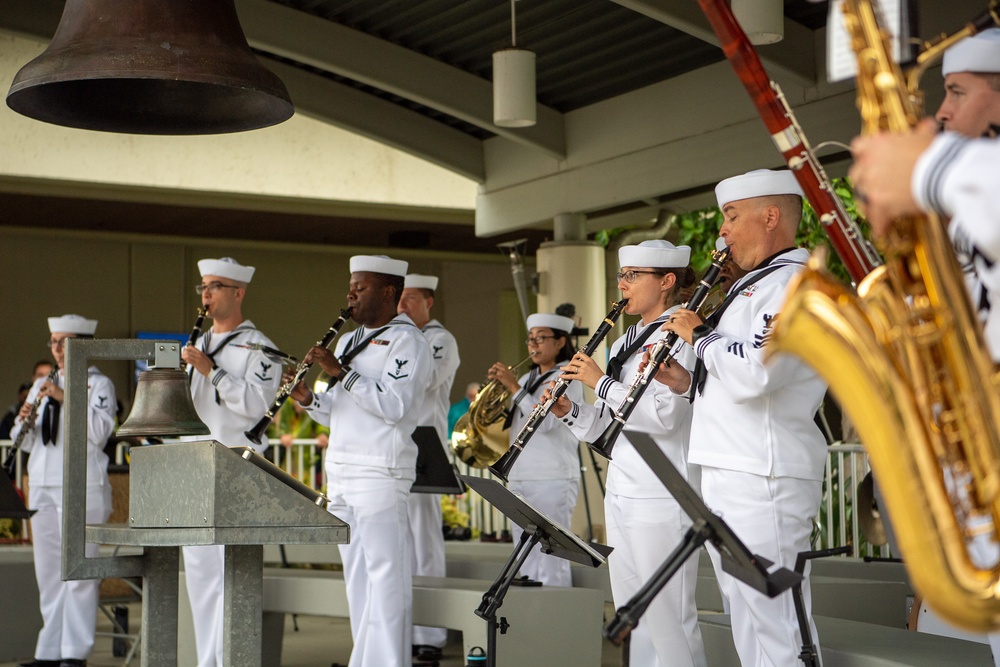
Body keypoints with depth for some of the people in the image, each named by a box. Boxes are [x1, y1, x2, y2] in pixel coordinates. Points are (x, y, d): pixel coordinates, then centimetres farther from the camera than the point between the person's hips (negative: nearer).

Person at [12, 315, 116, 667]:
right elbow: (26, 443, 16)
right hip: (43, 486, 6)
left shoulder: (98, 384, 1)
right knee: (48, 573, 7)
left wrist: (65, 398, -17)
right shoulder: (42, 385, 18)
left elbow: (100, 432, -13)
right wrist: (24, 421, -5)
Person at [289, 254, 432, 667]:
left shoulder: (406, 341, -6)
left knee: (385, 574, -9)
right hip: (340, 472, 9)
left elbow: (393, 406, -19)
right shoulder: (347, 342, 20)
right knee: (356, 573, 9)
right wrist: (309, 399, 1)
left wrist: (341, 373, -20)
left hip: (380, 474, -8)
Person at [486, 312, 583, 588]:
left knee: (550, 560, -11)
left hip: (552, 479, -8)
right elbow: (508, 422, 18)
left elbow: (545, 421, -17)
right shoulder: (527, 378, 18)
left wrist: (513, 387, -15)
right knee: (527, 563, 9)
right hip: (519, 477, 8)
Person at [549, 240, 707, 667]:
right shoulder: (625, 343, 17)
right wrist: (568, 411, 1)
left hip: (661, 496, -9)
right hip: (621, 494, 9)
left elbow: (665, 415, -22)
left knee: (668, 619, -7)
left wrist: (600, 383, -16)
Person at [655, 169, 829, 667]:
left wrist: (701, 336, -10)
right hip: (730, 474, 11)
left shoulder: (792, 281, -11)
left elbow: (754, 374, -26)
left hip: (762, 479, -11)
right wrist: (689, 383, 13)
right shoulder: (757, 285, 22)